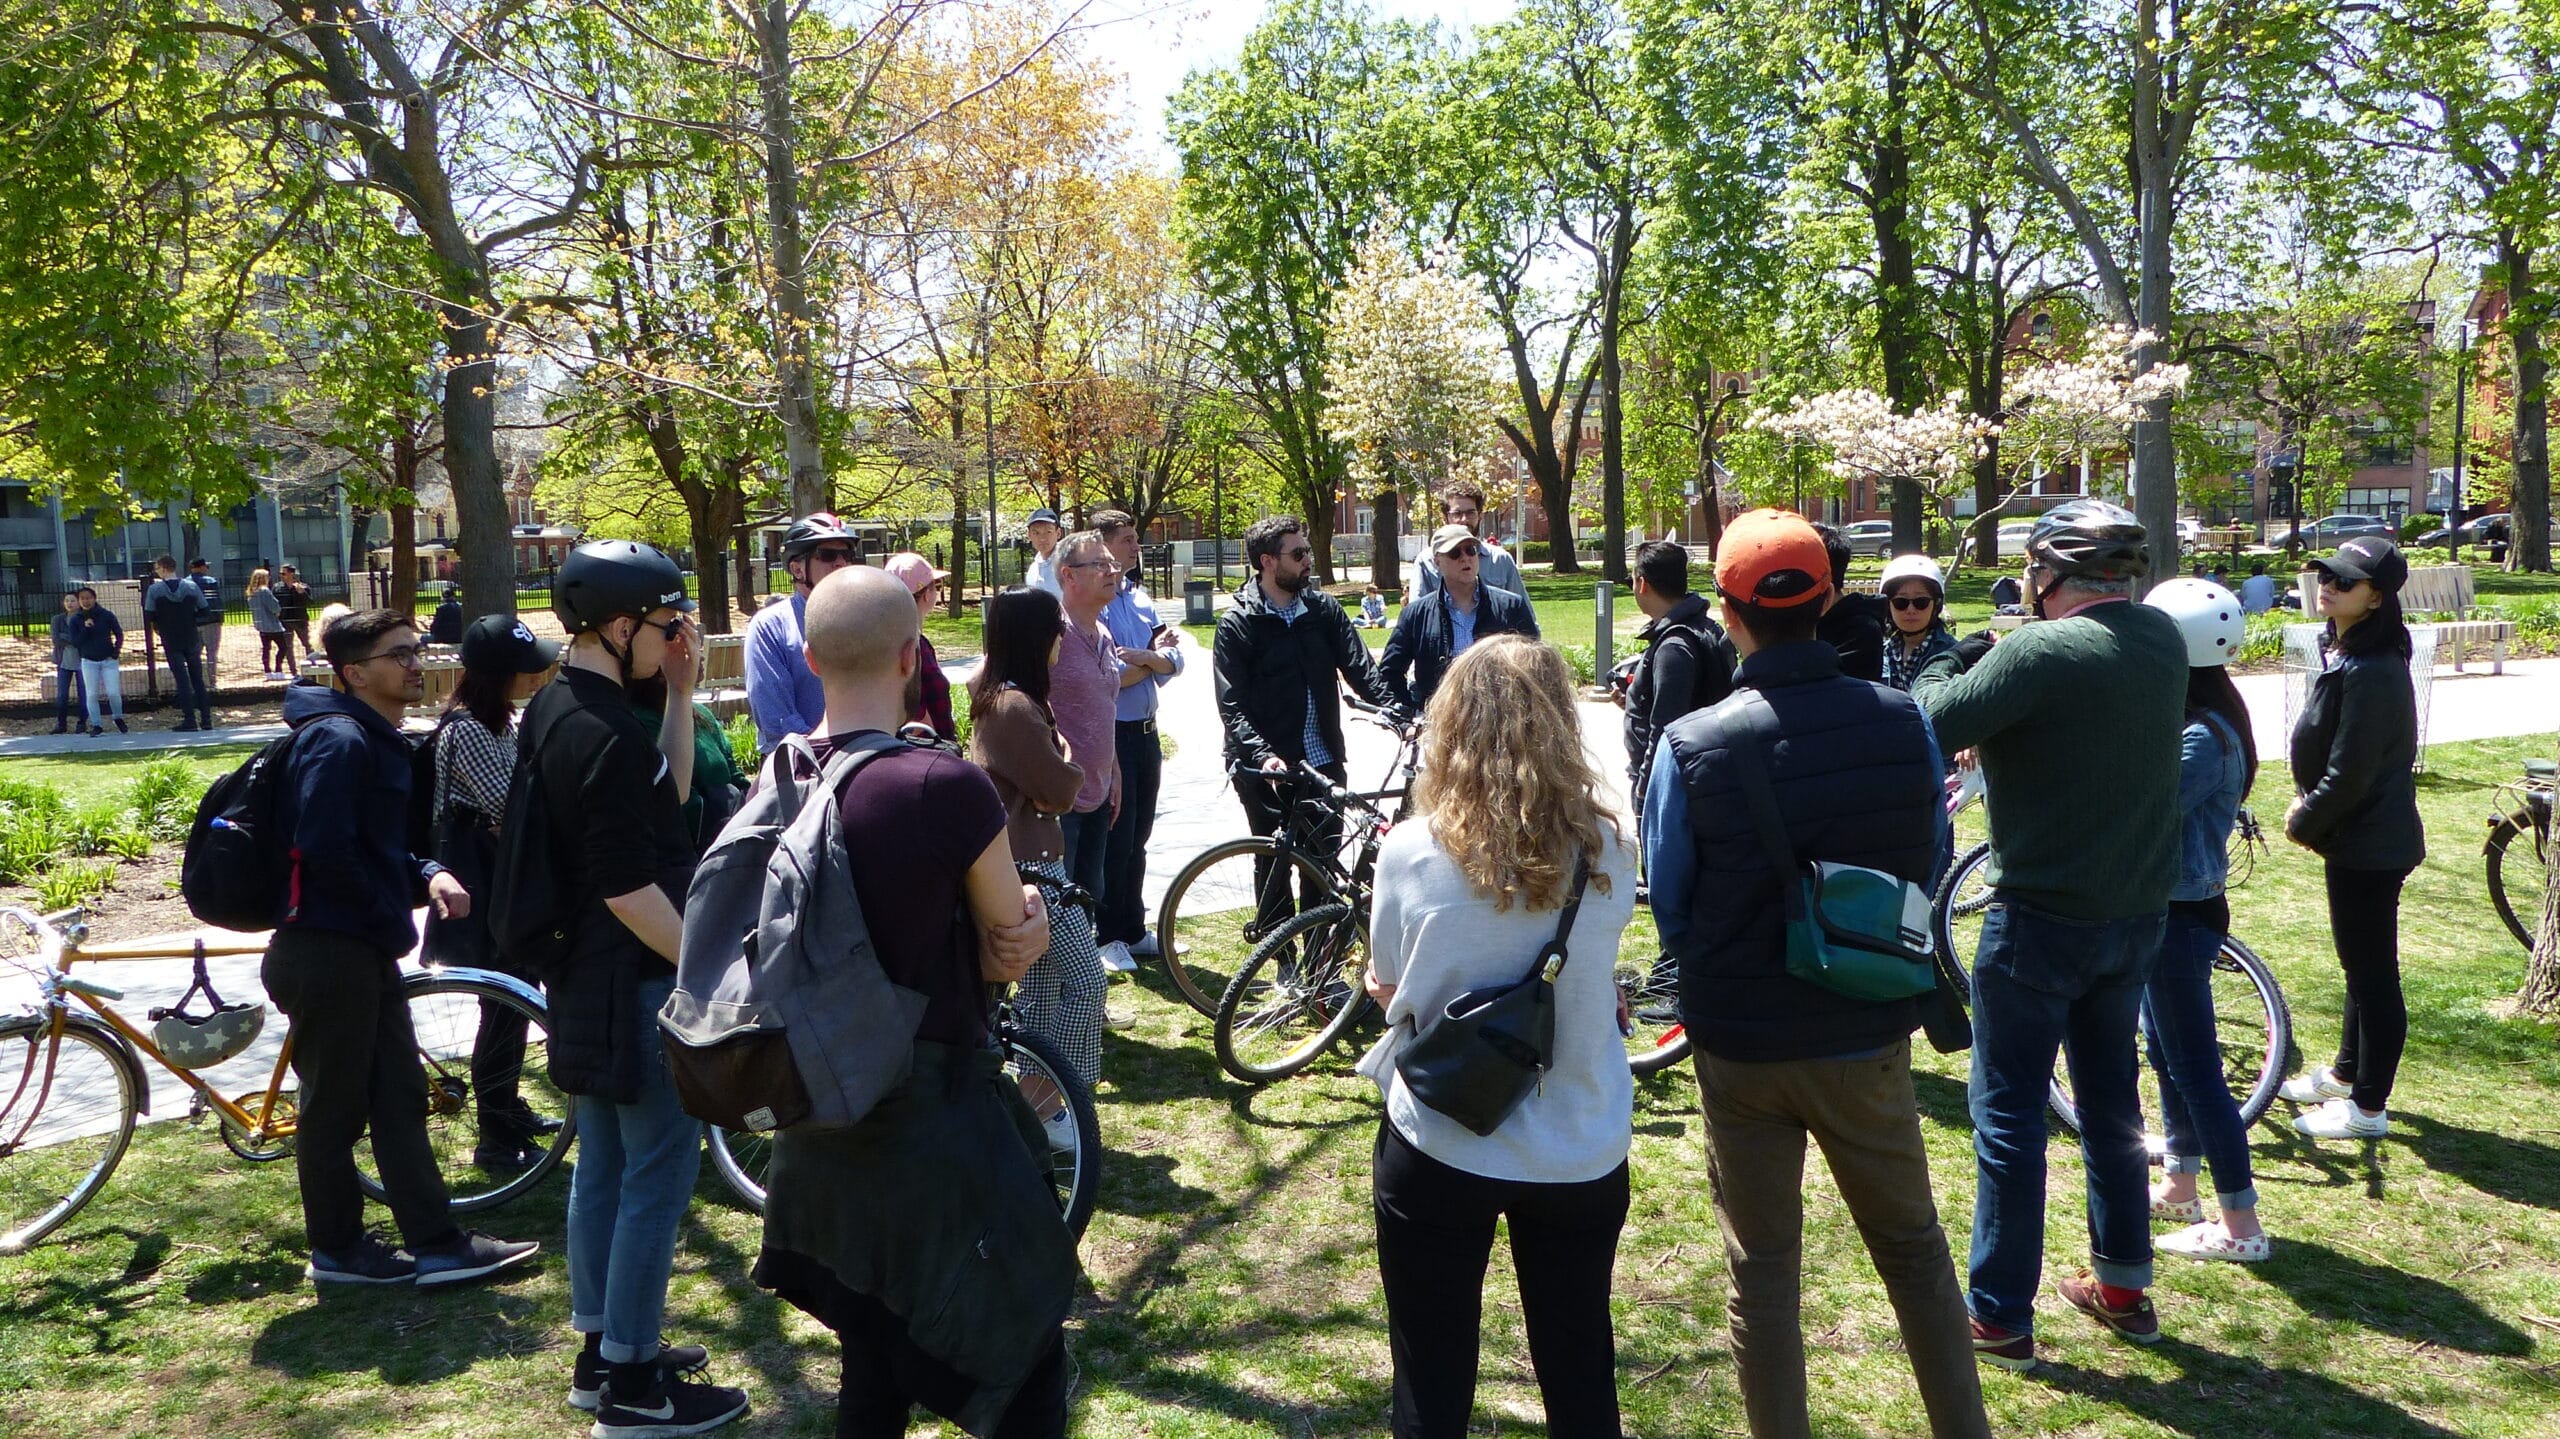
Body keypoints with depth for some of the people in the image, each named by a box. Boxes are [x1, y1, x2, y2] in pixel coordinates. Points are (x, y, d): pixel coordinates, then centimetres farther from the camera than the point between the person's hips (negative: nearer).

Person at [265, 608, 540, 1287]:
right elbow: (325, 848, -26)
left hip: (367, 950, 10)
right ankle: (336, 1250, 18)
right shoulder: (337, 740, -16)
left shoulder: (380, 741, 16)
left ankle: (437, 1243, 17)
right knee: (334, 1104, 4)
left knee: (400, 1096, 11)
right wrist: (389, 911, -12)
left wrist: (428, 875, 3)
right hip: (326, 950, -10)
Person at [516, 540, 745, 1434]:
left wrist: (681, 691, 4)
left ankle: (599, 1351, 30)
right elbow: (629, 889, -25)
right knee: (659, 1176, 0)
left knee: (603, 1167, 18)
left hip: (586, 978, 10)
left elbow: (667, 796, 12)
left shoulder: (557, 708, 7)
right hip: (636, 986, -10)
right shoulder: (603, 734, -24)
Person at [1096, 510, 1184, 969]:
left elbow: (1173, 661, 3)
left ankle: (1133, 930, 26)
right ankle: (1106, 937, 11)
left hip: (1146, 732, 7)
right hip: (1110, 735, -7)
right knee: (1114, 840, -1)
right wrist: (1154, 659, -6)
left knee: (1137, 838, 15)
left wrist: (1140, 656, -17)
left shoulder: (1140, 598, 12)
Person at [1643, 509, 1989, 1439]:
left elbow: (1669, 910, -6)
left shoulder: (1690, 746, -18)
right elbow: (1929, 872, 3)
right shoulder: (1906, 723, -12)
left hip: (1742, 1047, -2)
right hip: (1870, 1040, 2)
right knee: (1915, 1254, 21)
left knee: (1761, 1272, 14)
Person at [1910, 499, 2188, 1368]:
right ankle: (2123, 1287, 33)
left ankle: (2000, 1317, 12)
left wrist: (1952, 665, -6)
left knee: (2009, 1116, 4)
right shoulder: (2163, 640, 1)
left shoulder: (2039, 651, -22)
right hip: (2137, 913, 7)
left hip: (2043, 920, -7)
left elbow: (1928, 725, -25)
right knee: (2111, 1100, 21)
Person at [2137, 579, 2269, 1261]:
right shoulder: (2197, 721, 7)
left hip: (2181, 916, -10)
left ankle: (2240, 1226, 8)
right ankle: (2179, 1189, 34)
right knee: (2166, 1054, 20)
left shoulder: (2201, 738, -23)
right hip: (2167, 907, 10)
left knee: (2194, 1067, -1)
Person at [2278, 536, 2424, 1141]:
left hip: (2369, 846, -11)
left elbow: (2350, 773, -24)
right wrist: (2306, 801, 6)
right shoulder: (2343, 650, 7)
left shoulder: (2372, 673, -25)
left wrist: (2305, 823, -10)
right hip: (2355, 837, 11)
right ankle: (2346, 1073, 38)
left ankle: (2368, 1108, 11)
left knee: (2372, 971, 0)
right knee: (2359, 963, 22)